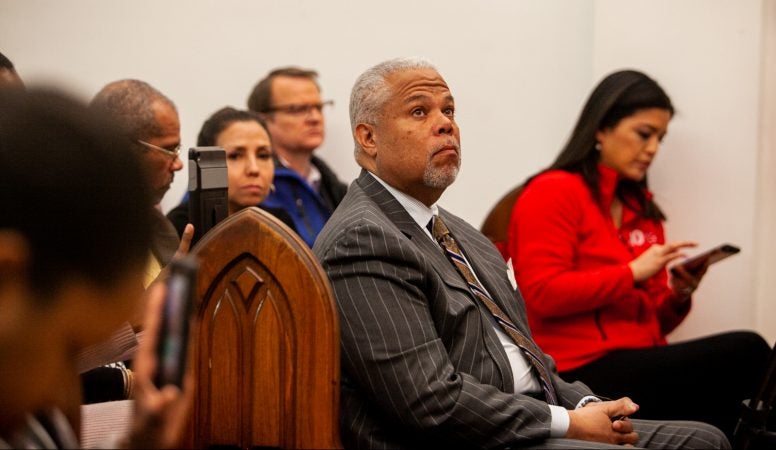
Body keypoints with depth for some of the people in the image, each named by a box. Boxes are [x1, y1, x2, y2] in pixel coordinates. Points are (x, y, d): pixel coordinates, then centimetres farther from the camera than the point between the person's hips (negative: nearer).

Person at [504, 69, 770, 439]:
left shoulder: (642, 209, 20)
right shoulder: (552, 192, 0)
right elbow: (543, 293, -12)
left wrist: (679, 295, 0)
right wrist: (633, 272, -13)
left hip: (640, 365, 7)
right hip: (582, 373, -7)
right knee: (747, 352, -22)